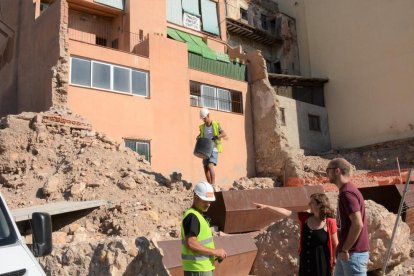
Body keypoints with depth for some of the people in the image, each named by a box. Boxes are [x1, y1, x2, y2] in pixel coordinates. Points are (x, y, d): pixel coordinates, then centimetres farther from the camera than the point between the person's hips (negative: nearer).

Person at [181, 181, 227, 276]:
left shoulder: (198, 215, 14)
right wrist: (215, 251, -20)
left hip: (204, 268, 10)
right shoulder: (192, 217, -17)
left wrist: (217, 254, 8)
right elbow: (191, 244, -26)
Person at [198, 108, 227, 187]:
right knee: (206, 168, 4)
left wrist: (216, 137, -27)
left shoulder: (216, 125, -3)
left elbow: (224, 134, -10)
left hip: (214, 150, -5)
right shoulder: (202, 127, 8)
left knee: (210, 166, -21)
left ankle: (213, 185, -22)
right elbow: (201, 135, 24)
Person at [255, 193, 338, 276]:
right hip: (305, 263, 5)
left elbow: (335, 244, -4)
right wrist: (266, 206, -9)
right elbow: (286, 212, -4)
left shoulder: (330, 222, -12)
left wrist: (334, 261, -4)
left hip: (321, 264, -5)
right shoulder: (305, 218, 0)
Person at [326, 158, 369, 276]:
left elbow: (358, 224, -24)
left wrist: (344, 249, -19)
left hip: (353, 253, -10)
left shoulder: (347, 193, -17)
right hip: (349, 251, 10)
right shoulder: (345, 191, 13)